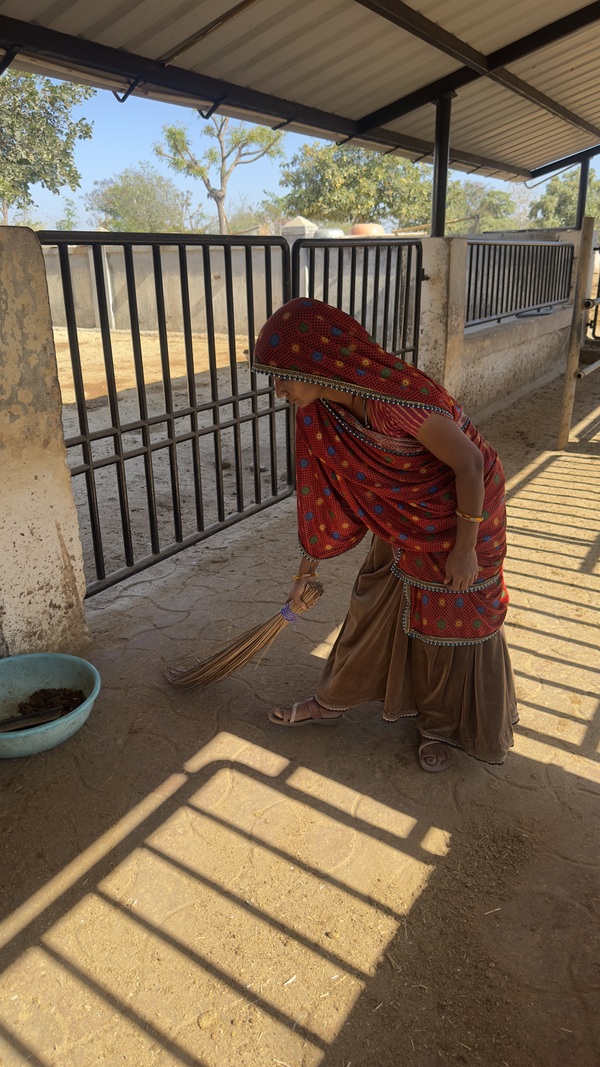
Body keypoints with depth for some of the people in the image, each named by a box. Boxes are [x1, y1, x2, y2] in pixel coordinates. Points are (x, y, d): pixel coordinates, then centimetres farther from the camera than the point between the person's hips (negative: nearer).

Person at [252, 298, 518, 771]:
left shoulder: (397, 398, -37)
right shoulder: (318, 411, -13)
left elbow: (470, 462, -27)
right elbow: (323, 487, 0)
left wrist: (465, 547, -19)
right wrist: (309, 563, 8)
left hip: (461, 510, -6)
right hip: (402, 519, 6)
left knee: (454, 619, 9)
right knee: (376, 604, 15)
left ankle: (443, 724, 31)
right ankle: (331, 702, 33)